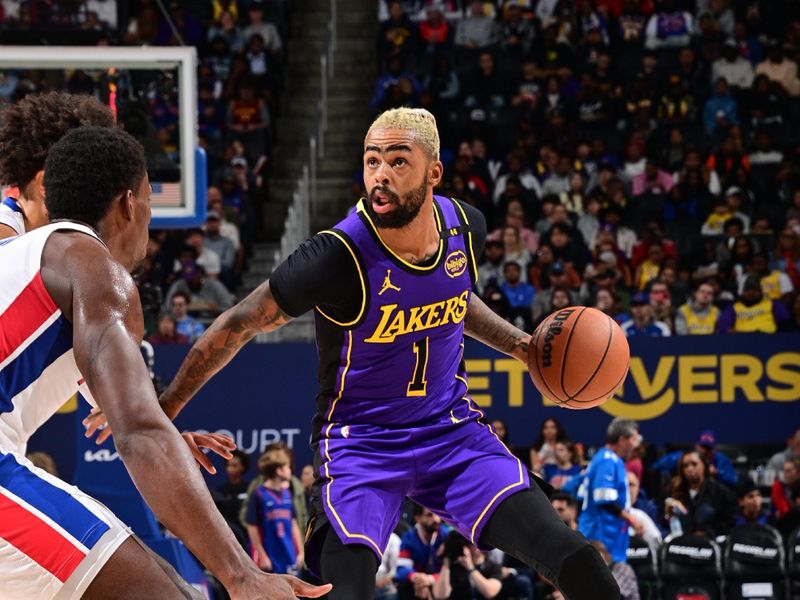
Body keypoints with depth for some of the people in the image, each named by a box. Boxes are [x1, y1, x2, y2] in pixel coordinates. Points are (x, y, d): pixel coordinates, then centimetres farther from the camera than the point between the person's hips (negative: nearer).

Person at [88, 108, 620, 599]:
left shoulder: (466, 226, -5)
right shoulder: (340, 256, -23)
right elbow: (238, 326, -11)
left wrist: (521, 346, 7)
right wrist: (161, 412, -8)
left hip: (451, 429, 5)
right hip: (360, 442, -4)